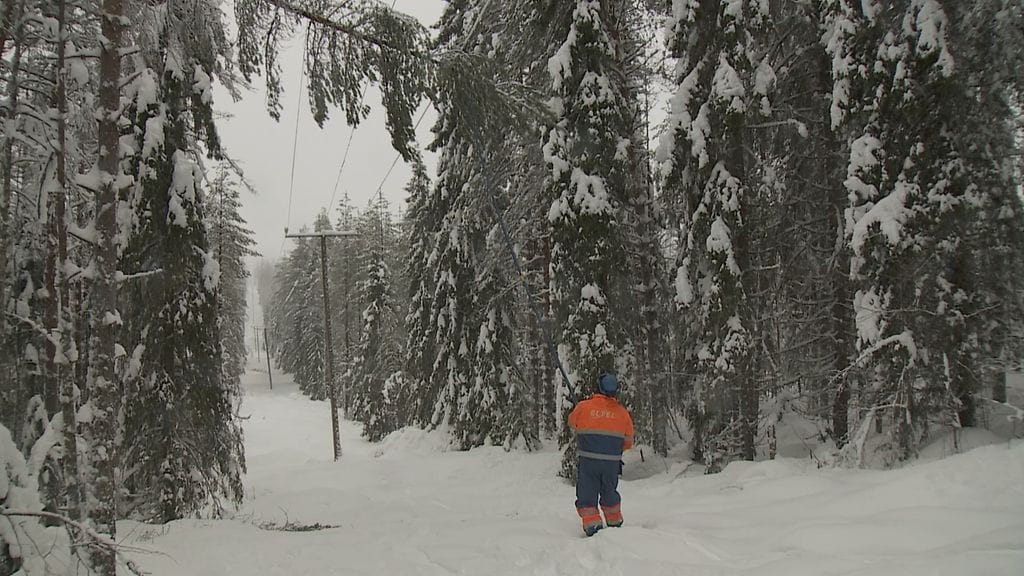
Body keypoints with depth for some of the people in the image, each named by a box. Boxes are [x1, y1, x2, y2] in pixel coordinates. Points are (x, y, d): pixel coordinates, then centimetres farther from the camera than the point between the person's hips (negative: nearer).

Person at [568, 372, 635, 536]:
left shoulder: (583, 407, -6)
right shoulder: (622, 412, 0)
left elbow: (572, 424, 13)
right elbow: (628, 442, 8)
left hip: (588, 461, -3)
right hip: (612, 462, 3)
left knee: (587, 494, 5)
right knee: (609, 492, 23)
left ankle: (591, 522, -10)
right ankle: (614, 522, 35)